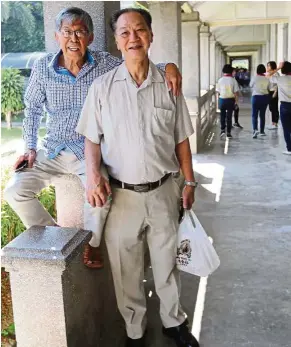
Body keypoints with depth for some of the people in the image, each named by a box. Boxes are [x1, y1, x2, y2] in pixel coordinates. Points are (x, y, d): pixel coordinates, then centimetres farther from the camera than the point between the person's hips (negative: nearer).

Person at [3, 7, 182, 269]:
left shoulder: (106, 64, -6)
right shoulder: (43, 68, -2)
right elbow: (33, 110, 8)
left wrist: (168, 66, -24)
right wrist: (30, 148, 1)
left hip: (90, 149, -2)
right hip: (52, 150, 3)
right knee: (15, 191, -12)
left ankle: (91, 243, 2)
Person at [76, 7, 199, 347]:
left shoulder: (168, 85, 1)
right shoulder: (102, 86, -3)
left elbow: (181, 139, 7)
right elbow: (92, 139, 1)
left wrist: (189, 182, 7)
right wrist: (94, 175, -16)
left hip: (163, 191, 1)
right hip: (121, 194, -1)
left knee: (167, 262, 17)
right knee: (126, 269, 12)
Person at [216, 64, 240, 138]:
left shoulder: (220, 80, -6)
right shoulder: (233, 80, -8)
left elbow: (218, 91, -1)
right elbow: (236, 92, -8)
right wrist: (236, 101, 1)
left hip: (222, 99, 1)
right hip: (231, 100, 0)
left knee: (222, 115, 16)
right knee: (229, 116, 7)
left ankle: (222, 129, 5)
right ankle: (228, 133, 9)